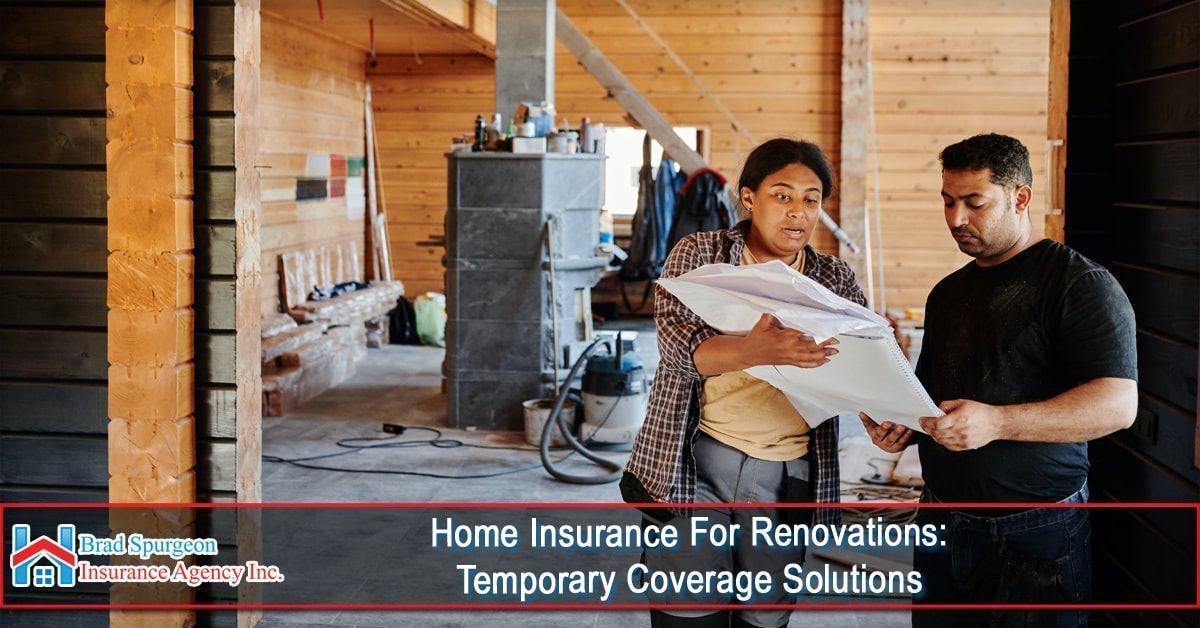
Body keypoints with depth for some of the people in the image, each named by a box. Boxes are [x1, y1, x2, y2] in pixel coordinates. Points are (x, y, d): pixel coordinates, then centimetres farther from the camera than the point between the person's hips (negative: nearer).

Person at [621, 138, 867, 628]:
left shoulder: (835, 280, 10)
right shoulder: (699, 254, 1)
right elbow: (678, 343, -16)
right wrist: (755, 352, -36)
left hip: (785, 476, 3)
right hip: (693, 465, -3)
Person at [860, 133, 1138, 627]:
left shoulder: (1081, 284, -10)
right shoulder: (948, 293, 14)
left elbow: (1117, 404, -20)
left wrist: (996, 422, -30)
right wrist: (902, 428, -1)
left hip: (1035, 539, -6)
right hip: (941, 527, 6)